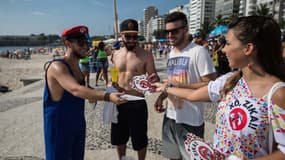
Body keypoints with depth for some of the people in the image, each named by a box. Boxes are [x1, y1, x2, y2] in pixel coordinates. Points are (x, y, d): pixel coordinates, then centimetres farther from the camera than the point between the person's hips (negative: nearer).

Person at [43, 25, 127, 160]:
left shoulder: (76, 66, 5)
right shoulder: (57, 66, -22)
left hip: (78, 124, 8)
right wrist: (107, 96, -47)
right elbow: (76, 90, -39)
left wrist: (94, 96, 5)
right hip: (59, 127, -8)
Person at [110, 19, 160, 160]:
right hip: (118, 102, 5)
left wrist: (155, 79, -30)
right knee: (119, 137, 21)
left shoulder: (146, 55, -8)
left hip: (137, 103, -4)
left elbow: (153, 78, -8)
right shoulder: (116, 54, 5)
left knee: (139, 140, 11)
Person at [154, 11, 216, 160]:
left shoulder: (199, 51, -14)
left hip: (190, 120, -7)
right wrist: (162, 96, 1)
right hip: (170, 116, 7)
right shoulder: (171, 53, 10)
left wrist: (180, 85, -23)